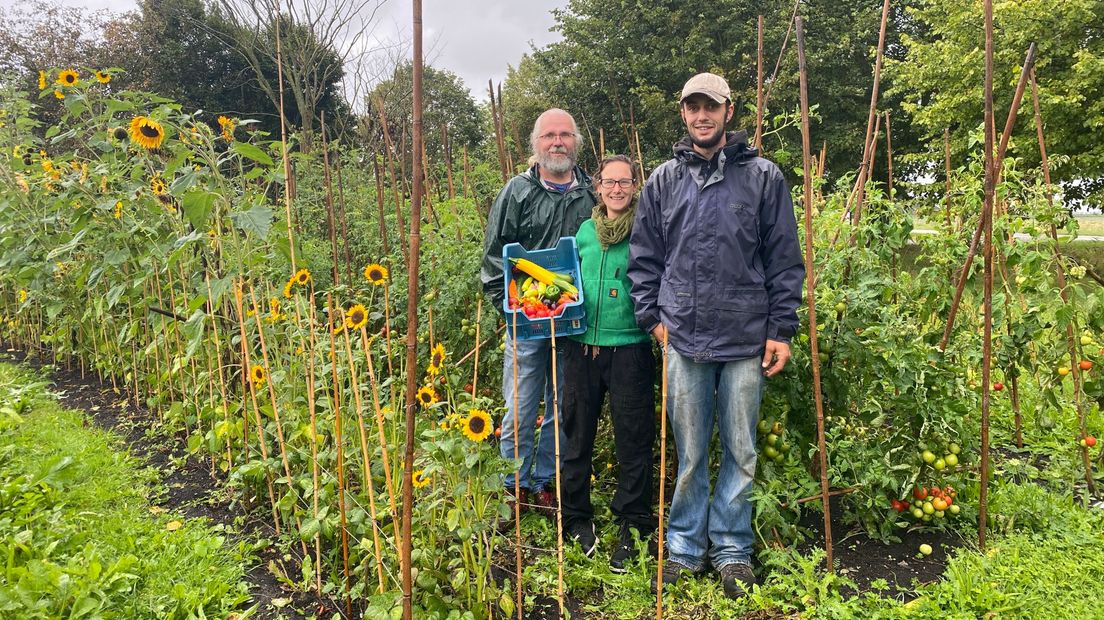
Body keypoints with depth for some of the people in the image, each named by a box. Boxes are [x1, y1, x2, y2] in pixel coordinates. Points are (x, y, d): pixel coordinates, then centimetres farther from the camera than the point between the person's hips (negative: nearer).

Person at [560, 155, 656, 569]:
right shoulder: (585, 230, 12)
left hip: (630, 346, -4)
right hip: (582, 344, 4)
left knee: (633, 440, 4)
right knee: (576, 434, 11)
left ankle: (632, 526, 21)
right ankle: (577, 518, 28)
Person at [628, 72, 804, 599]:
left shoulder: (763, 177, 4)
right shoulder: (664, 179, 9)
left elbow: (784, 260, 3)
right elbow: (644, 257, 12)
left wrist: (782, 330, -1)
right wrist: (653, 316, 3)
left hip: (747, 340, -1)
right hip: (684, 339, 1)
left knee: (740, 452, 9)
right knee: (689, 454, 10)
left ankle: (732, 550, 25)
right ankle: (685, 549, 25)